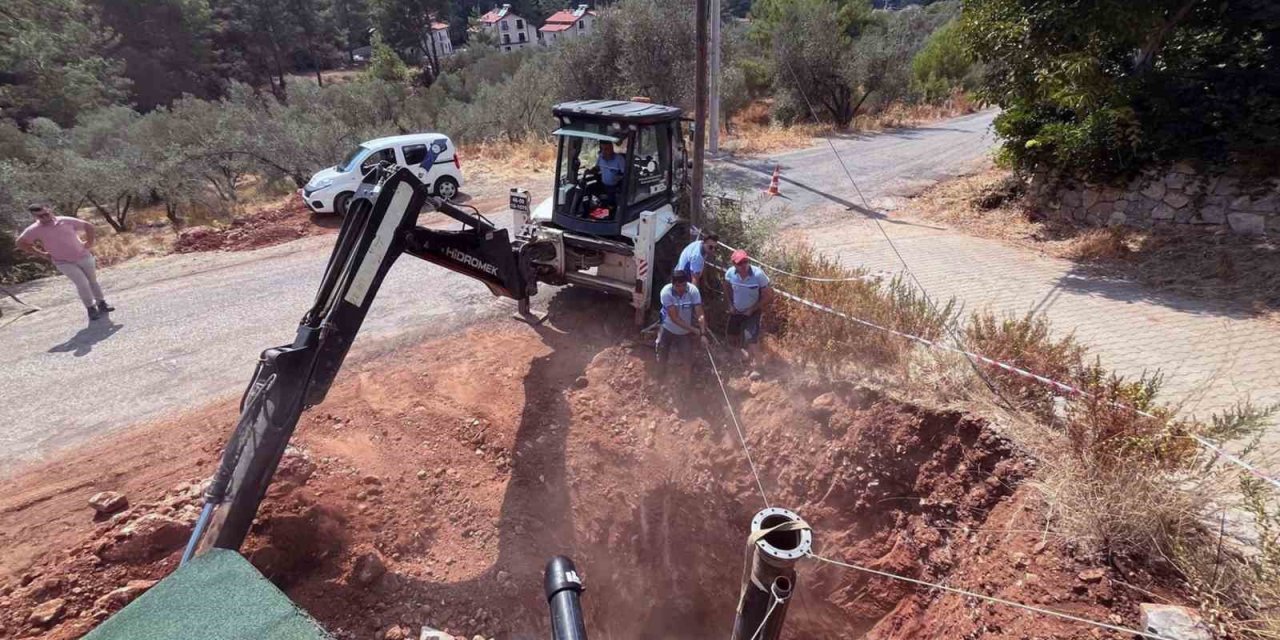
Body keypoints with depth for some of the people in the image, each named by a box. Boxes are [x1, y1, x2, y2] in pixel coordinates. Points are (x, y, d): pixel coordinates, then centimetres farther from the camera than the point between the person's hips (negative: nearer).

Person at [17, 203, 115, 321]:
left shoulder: (67, 221, -7)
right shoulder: (34, 230, -9)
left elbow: (89, 227, 6)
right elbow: (21, 243, 4)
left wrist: (90, 243, 1)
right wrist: (41, 254, 1)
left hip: (84, 256, 2)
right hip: (64, 262, -2)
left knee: (93, 280, 11)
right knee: (82, 283, -14)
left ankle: (102, 304, 24)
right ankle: (91, 309, -3)